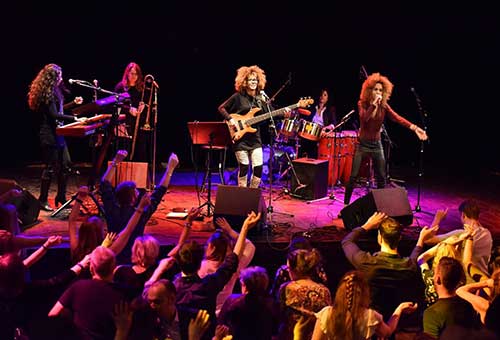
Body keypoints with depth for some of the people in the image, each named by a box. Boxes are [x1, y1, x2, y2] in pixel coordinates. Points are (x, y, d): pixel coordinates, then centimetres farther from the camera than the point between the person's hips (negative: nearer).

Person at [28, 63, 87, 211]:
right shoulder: (47, 94, -17)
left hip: (58, 133, 10)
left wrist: (74, 102, 16)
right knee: (51, 167, -5)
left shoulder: (55, 91, 13)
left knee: (65, 165, 11)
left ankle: (61, 197, 21)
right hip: (49, 135, -10)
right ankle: (43, 200, 5)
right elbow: (54, 115, -23)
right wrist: (75, 119, -25)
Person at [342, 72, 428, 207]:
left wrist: (414, 128, -31)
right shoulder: (362, 104, -8)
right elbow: (364, 118, -28)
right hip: (362, 143, -3)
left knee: (381, 177, 5)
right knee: (354, 176, -5)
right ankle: (346, 204, 6)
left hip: (376, 144, 3)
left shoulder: (384, 106, -3)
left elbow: (397, 118, -17)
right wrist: (373, 105, -36)